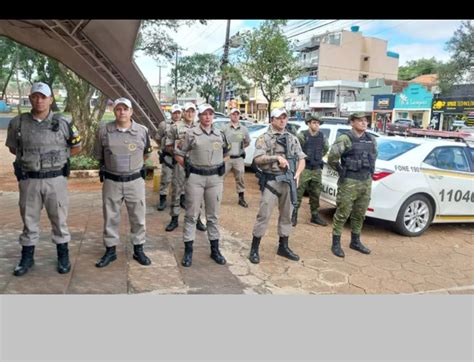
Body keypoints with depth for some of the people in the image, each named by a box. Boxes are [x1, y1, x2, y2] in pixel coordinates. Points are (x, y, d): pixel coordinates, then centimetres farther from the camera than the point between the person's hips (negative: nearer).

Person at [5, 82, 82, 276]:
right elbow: (13, 148, 17)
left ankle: (63, 256, 21)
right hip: (28, 180, 2)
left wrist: (58, 157, 7)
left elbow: (77, 147, 9)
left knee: (59, 219, 8)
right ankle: (27, 257, 25)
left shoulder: (63, 123, -3)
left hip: (55, 179, -1)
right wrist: (30, 158, 10)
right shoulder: (18, 123, 1)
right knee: (29, 219, 11)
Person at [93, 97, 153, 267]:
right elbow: (98, 155, 9)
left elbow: (146, 154, 14)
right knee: (110, 217, 11)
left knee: (138, 217, 9)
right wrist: (113, 165, 13)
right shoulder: (104, 130, -4)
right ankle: (110, 250, 27)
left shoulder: (142, 131, -3)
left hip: (135, 181, 0)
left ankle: (138, 250, 25)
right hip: (111, 181, 0)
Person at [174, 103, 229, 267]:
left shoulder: (220, 135, 9)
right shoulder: (191, 134, -2)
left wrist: (217, 165, 12)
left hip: (215, 178, 3)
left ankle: (215, 249, 21)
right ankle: (188, 250, 12)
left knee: (213, 215, 10)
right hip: (195, 178, -3)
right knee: (191, 214, 3)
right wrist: (188, 168, -1)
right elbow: (178, 154, 2)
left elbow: (225, 153, 24)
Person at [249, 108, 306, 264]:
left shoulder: (293, 139, 13)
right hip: (271, 182, -5)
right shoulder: (264, 138, -1)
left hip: (289, 182, 5)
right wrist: (276, 157, -21)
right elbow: (257, 159, -12)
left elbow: (301, 159, 10)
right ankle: (254, 249, 7)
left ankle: (283, 247, 26)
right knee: (264, 215, -3)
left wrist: (297, 173, -8)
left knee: (287, 215, 12)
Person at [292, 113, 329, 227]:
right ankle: (294, 215, 7)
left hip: (317, 170, 5)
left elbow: (326, 148, 25)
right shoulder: (302, 136, -10)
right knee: (298, 193, -3)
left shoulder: (322, 137, 7)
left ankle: (315, 215, 24)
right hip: (304, 169, -5)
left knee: (315, 194, 12)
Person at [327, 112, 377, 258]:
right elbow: (332, 158, -16)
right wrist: (341, 171, -5)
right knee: (342, 213, -1)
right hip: (349, 182, -6)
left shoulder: (371, 140, 11)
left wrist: (369, 172, 19)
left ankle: (355, 241, 28)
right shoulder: (345, 139, -11)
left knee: (360, 214, 14)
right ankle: (336, 243, 9)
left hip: (366, 182, 7)